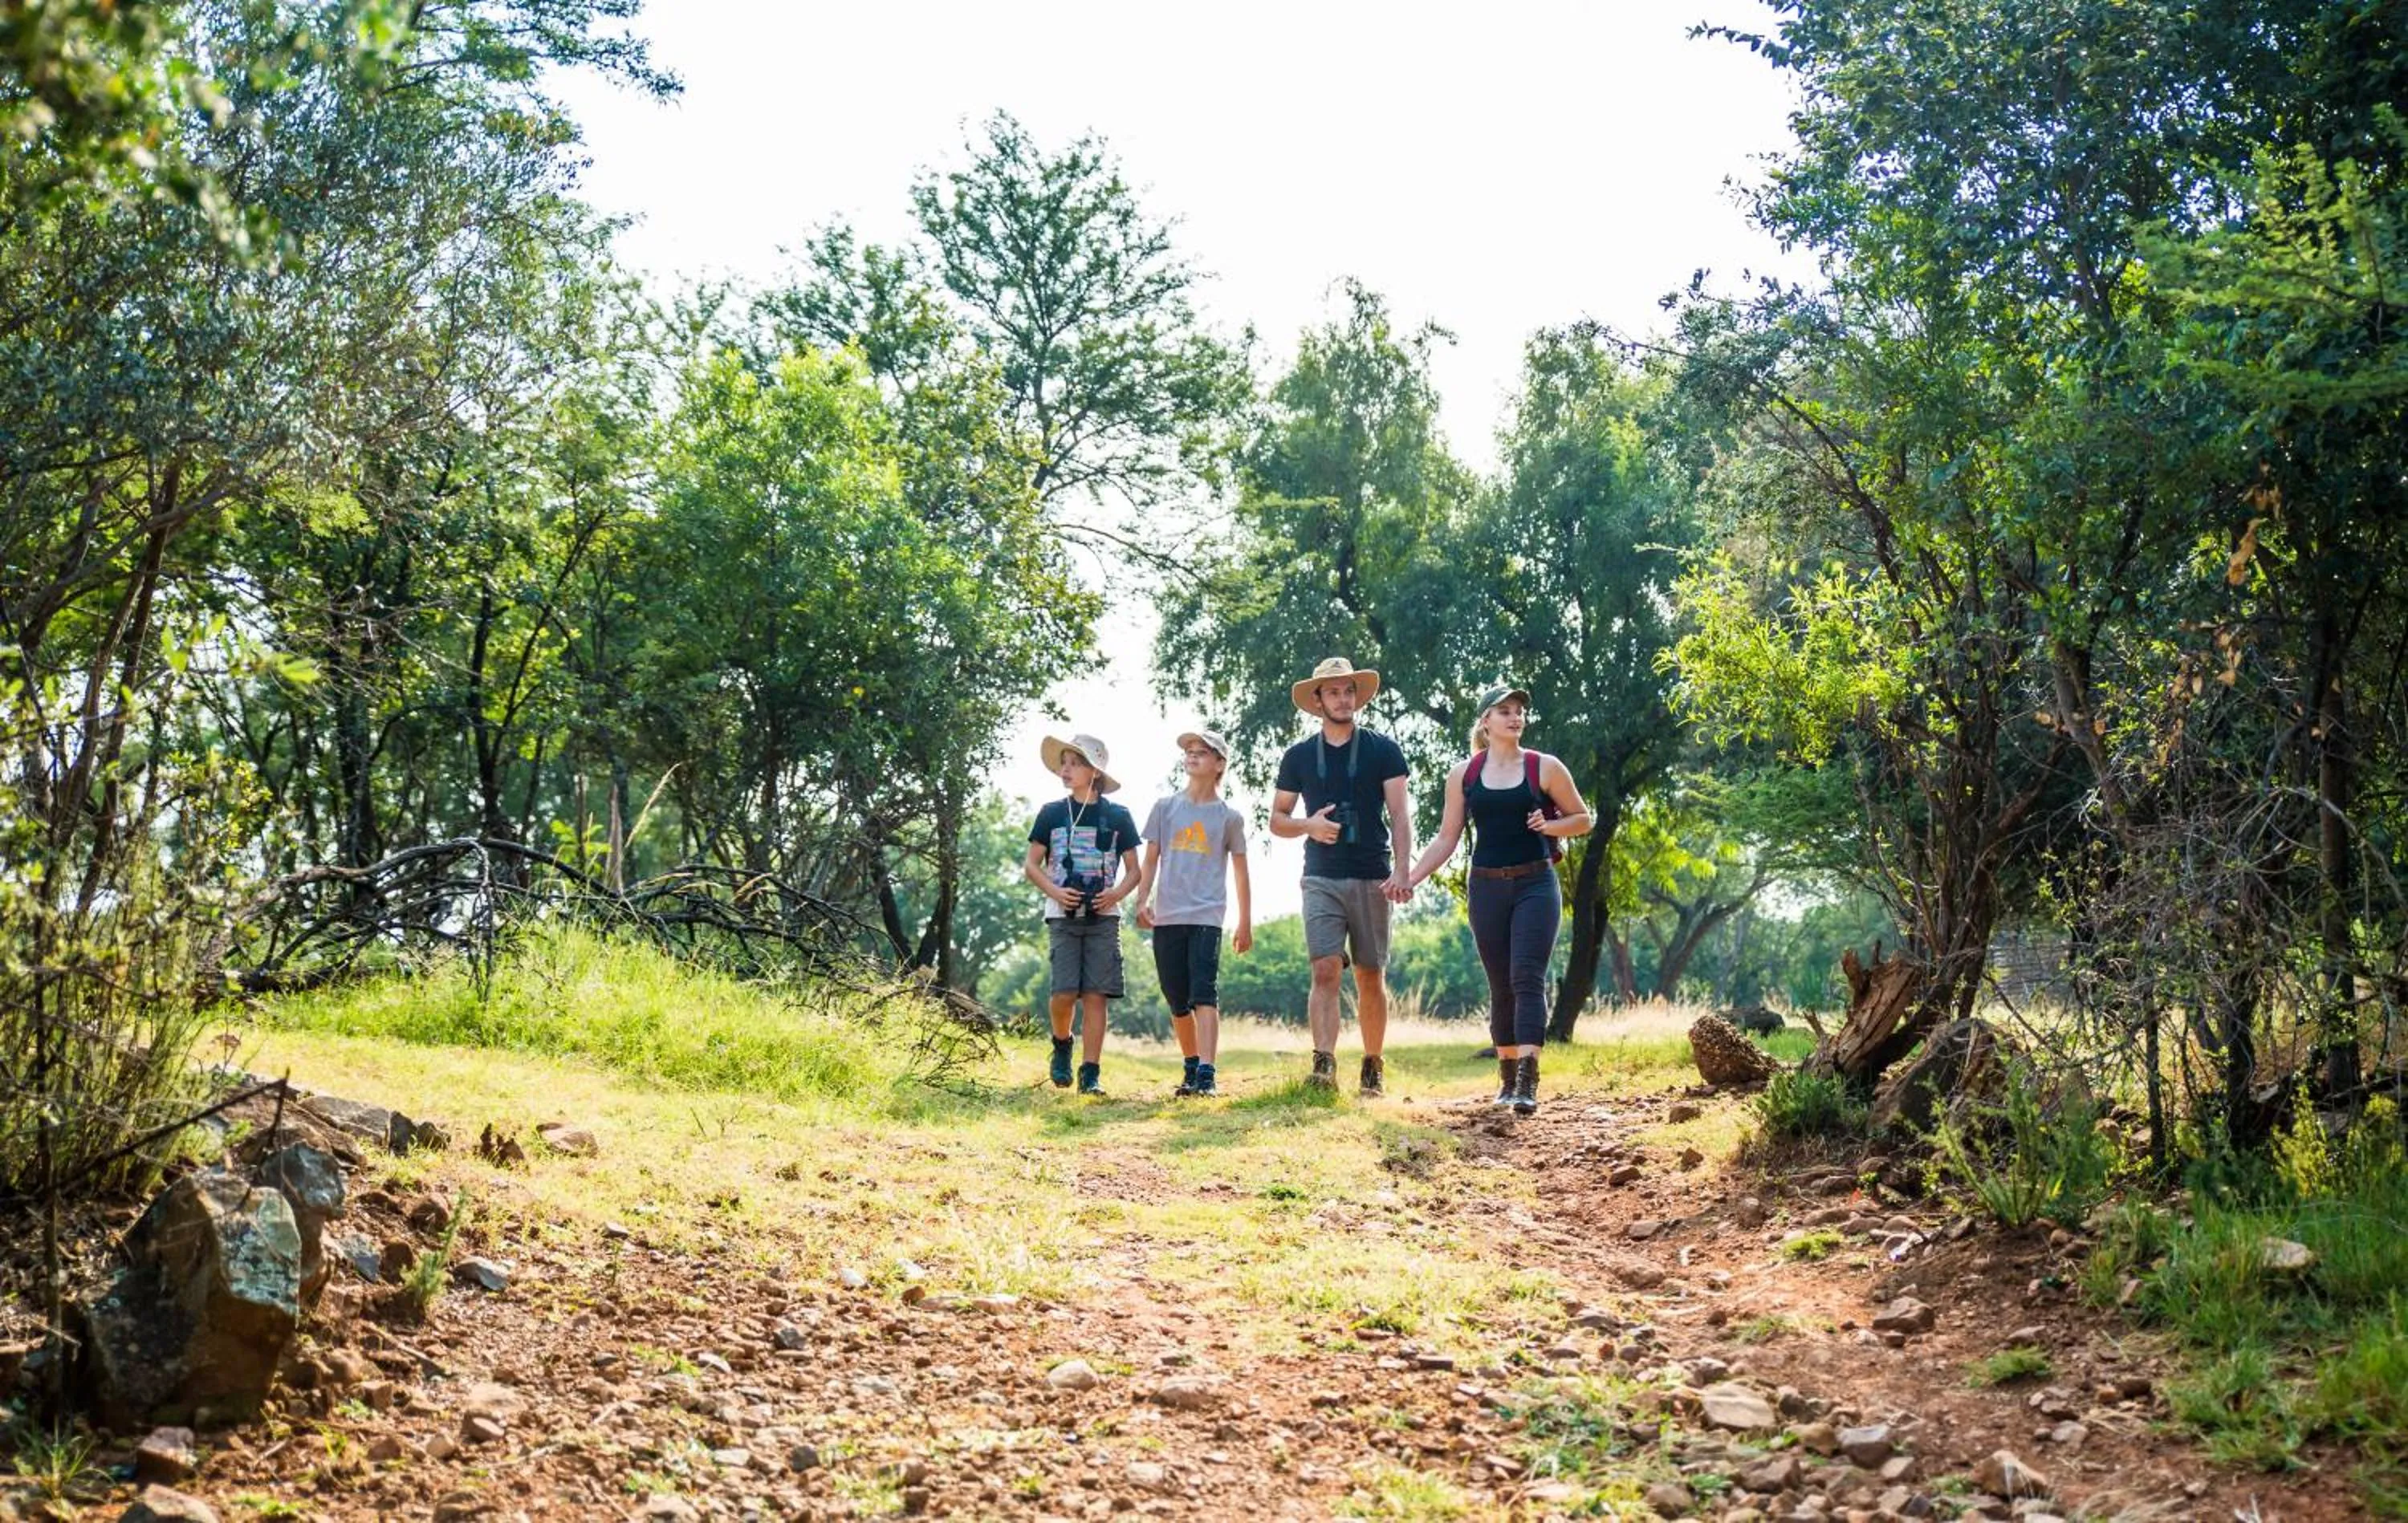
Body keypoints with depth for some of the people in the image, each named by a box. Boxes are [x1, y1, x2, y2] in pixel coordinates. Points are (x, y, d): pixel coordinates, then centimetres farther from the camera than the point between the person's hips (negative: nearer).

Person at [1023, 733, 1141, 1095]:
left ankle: (1091, 1074, -1)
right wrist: (1054, 891, -9)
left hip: (1103, 916, 0)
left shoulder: (1117, 816, 5)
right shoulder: (1052, 814, 7)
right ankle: (1062, 1046, 20)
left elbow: (1134, 869, 9)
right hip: (1063, 916, 0)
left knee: (1095, 995, -5)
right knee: (1065, 992, -10)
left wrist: (1118, 893, -11)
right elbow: (1032, 865, 8)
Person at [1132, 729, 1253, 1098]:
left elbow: (1240, 872, 12)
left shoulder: (1229, 817, 6)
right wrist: (1142, 900, -2)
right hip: (1166, 918, 3)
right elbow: (1151, 860, 12)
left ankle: (1207, 1075, -23)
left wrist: (1245, 924, 11)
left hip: (1206, 918, -3)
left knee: (1204, 995, -15)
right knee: (1178, 1001, 8)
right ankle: (1191, 1067, 22)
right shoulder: (1165, 807, 11)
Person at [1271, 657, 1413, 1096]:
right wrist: (1309, 825, -8)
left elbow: (1399, 814, -1)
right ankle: (1324, 1064, -20)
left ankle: (1373, 1066, 15)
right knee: (1325, 970, -13)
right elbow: (1277, 820, 14)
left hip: (1372, 878, 0)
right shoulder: (1299, 756, 10)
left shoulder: (1382, 750, 5)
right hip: (1322, 879, 1)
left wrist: (1402, 870, -14)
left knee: (1371, 977, 4)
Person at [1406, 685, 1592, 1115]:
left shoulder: (1545, 768, 2)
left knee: (1528, 978, -14)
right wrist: (1409, 879, 2)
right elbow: (1447, 838, 11)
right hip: (1487, 887, 2)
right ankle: (1507, 1078, 19)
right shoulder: (1464, 775, 7)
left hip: (1536, 885, -2)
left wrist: (1550, 826, -10)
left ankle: (1528, 1083, -22)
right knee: (1501, 986, 6)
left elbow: (1583, 819, 10)